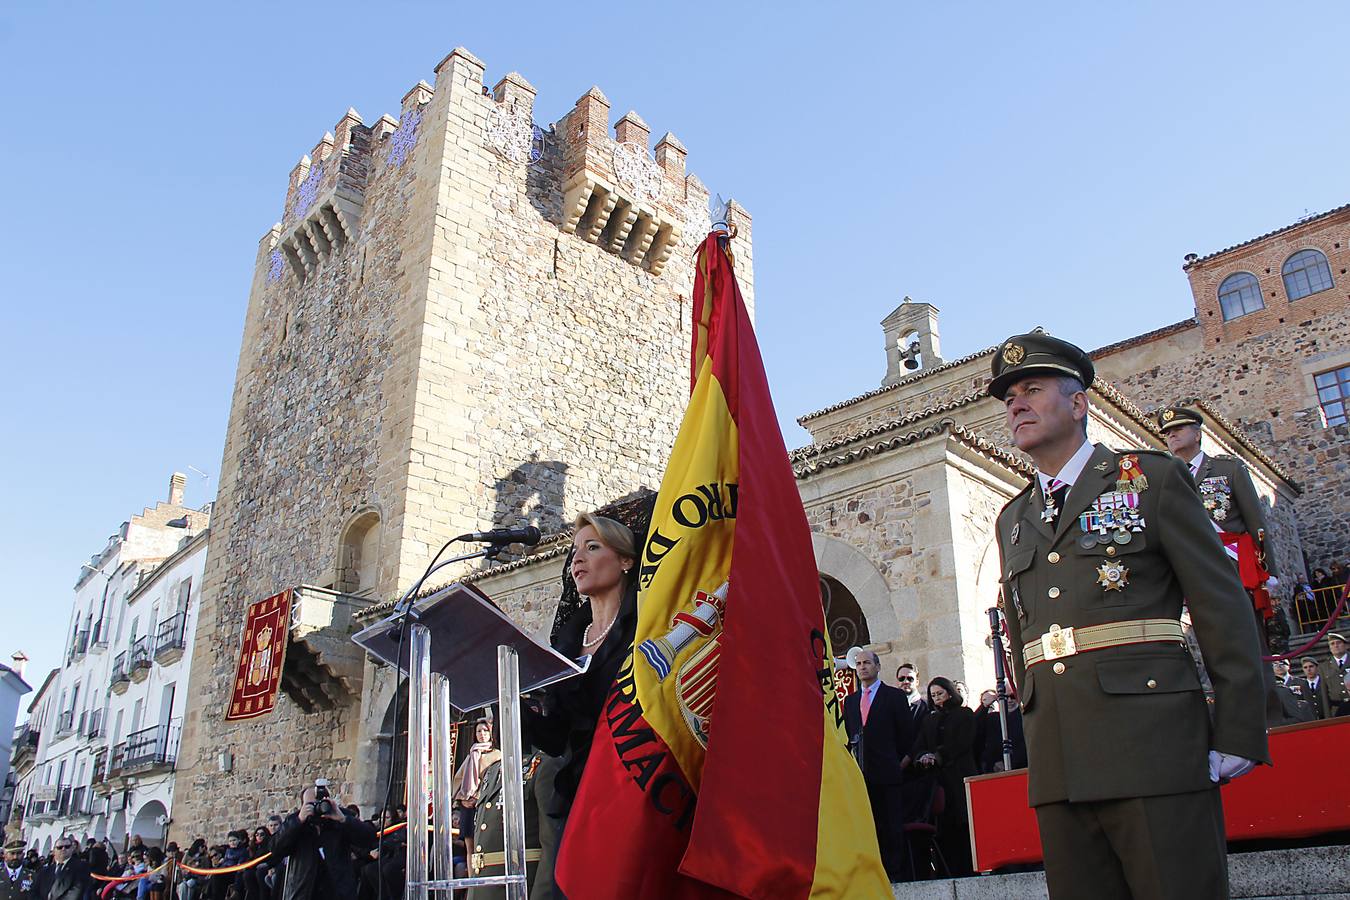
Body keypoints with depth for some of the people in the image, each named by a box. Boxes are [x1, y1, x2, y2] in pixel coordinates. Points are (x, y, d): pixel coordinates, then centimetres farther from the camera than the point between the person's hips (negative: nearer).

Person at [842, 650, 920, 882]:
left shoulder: (895, 696, 4)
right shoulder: (850, 700, 16)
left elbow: (908, 735, 4)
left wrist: (898, 763, 4)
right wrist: (853, 760, 8)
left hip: (887, 774, -4)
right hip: (860, 774, 4)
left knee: (893, 828, -3)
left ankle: (897, 875, 4)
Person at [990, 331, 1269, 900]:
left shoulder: (1152, 479, 3)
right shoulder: (1012, 521, 17)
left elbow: (1223, 608, -1)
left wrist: (1237, 737, -7)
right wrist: (1035, 738, 12)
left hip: (1152, 747, -4)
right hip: (1057, 766, 5)